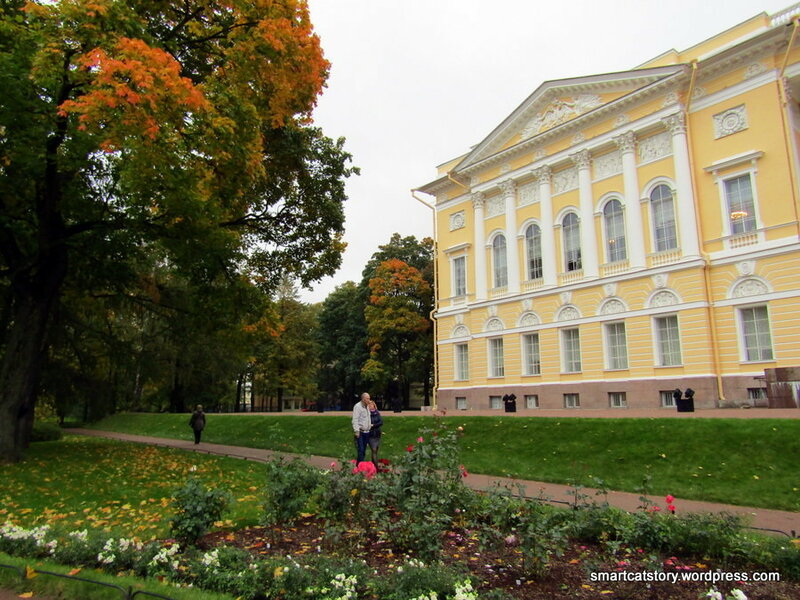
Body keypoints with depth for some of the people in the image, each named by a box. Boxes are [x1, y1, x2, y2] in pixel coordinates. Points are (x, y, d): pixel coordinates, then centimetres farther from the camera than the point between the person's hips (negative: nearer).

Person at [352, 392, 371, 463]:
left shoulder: (367, 407, 16)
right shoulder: (357, 406, -10)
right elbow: (355, 420, -15)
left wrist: (370, 425, 16)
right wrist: (356, 431, -20)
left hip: (366, 432, 8)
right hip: (360, 432, -8)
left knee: (364, 450, 11)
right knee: (360, 450, -10)